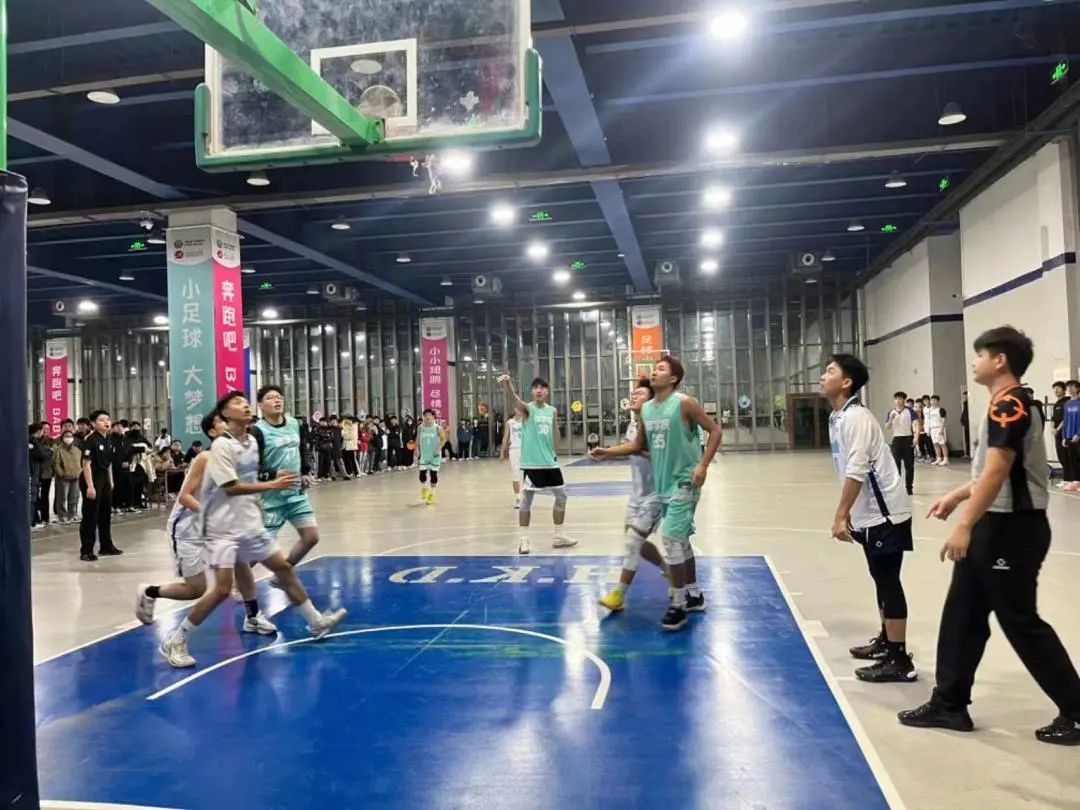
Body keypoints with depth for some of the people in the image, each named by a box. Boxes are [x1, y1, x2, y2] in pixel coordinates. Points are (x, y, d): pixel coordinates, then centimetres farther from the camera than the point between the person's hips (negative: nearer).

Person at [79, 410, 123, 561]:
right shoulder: (90, 440, -16)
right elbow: (86, 464, -20)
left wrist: (111, 481, 15)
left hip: (104, 479, 9)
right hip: (91, 479, -9)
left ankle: (106, 546, 26)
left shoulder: (110, 440, 8)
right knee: (90, 516, -5)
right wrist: (90, 486, -23)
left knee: (106, 514, 15)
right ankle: (86, 551, 1)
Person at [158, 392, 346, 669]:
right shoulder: (221, 445, -15)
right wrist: (271, 485, -25)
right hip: (224, 529, -8)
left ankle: (316, 623, 22)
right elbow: (231, 487, -22)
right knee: (222, 589, -11)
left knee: (284, 568, 10)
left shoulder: (252, 441, 8)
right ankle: (175, 642, 4)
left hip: (251, 525, 8)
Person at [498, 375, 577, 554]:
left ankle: (559, 536, 23)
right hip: (531, 463, -6)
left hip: (549, 461, 6)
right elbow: (514, 401, -31)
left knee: (561, 496, 10)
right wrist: (507, 385, -50)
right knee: (526, 500, 0)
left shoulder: (552, 411, 7)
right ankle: (524, 539, 9)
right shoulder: (528, 408, -8)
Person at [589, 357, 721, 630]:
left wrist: (703, 465, -18)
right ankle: (694, 594, 29)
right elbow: (640, 444, 16)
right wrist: (608, 452, 4)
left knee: (671, 537, -12)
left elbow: (715, 430, -10)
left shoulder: (685, 403, -12)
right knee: (679, 540, 15)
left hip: (684, 482, -7)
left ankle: (678, 604, -2)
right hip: (663, 484, 7)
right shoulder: (646, 409, 8)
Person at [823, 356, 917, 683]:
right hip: (871, 512, 10)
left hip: (885, 512, -10)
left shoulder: (855, 417, -17)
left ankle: (899, 661, 3)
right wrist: (848, 513, 19)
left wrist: (840, 515, -23)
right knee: (882, 580, 18)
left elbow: (857, 471, -24)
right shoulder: (839, 418, 12)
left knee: (888, 582, -4)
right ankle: (886, 641, 31)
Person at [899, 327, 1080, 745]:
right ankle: (949, 703, 19)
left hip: (1013, 528, -10)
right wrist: (957, 496, 21)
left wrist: (964, 526, -24)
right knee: (962, 614, 11)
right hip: (994, 526, 10)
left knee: (1020, 622, 1)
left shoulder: (1010, 404, -18)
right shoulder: (1006, 404, 14)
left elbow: (997, 473, -24)